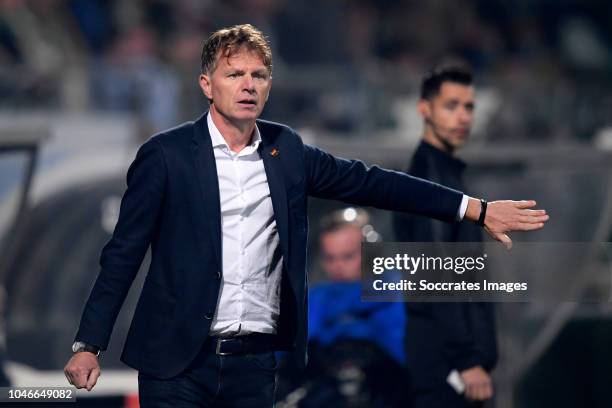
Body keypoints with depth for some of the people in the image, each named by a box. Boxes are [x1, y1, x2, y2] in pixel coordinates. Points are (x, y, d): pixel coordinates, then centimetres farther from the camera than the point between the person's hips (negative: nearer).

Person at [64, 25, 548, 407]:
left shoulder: (285, 150, 8)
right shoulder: (166, 155, -4)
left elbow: (369, 181, 12)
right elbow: (123, 254, -3)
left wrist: (476, 209, 9)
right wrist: (89, 345, -8)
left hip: (255, 363, 4)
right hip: (179, 360, -4)